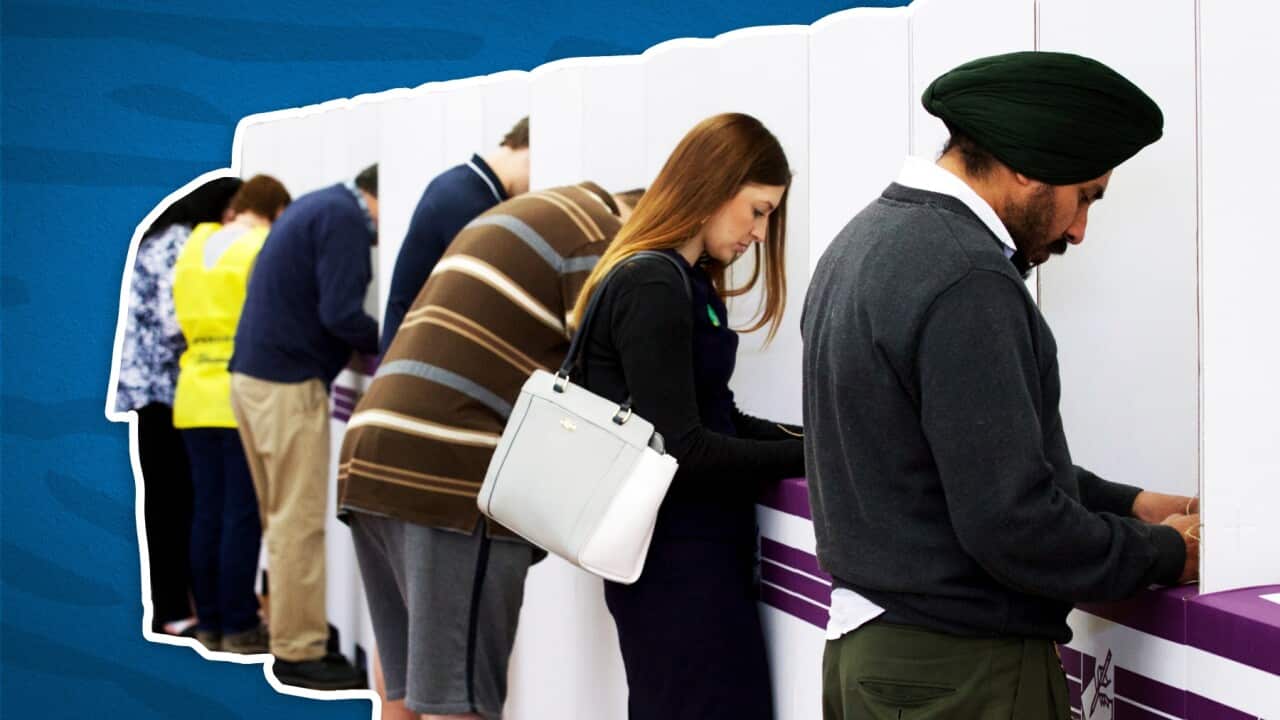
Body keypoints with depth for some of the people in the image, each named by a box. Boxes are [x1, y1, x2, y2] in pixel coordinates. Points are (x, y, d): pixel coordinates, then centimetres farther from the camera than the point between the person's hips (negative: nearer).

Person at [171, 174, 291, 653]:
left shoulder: (194, 247, 12)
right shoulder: (265, 251, -8)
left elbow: (189, 319, 16)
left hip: (196, 396, 6)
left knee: (207, 513, 9)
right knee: (242, 516, -2)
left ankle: (209, 623, 15)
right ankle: (238, 627, 2)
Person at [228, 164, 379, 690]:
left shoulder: (317, 205, 18)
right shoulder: (345, 219, -11)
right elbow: (340, 314, -20)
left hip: (253, 373, 9)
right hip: (288, 382, -9)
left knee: (284, 518, 16)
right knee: (300, 523, -4)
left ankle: (290, 624, 24)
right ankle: (300, 653, 1)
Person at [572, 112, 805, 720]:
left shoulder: (682, 283, 12)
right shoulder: (652, 288, -17)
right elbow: (680, 451, -20)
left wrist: (804, 436, -1)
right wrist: (809, 455, -15)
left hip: (688, 554, 9)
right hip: (681, 563, -9)